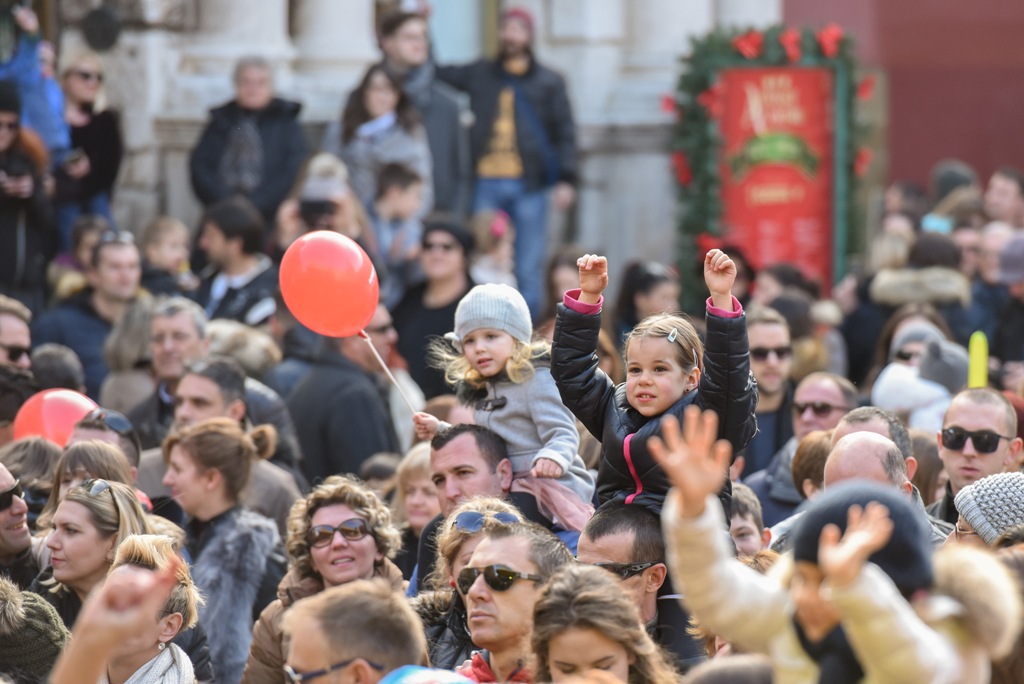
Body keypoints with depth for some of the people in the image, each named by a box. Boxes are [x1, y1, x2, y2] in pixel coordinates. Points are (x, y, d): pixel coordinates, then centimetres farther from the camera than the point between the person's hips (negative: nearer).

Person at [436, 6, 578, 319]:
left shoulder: (549, 82, 8)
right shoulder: (479, 74, 14)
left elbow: (565, 133, 4)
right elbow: (436, 71, 19)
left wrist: (566, 179, -7)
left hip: (529, 186, -2)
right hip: (487, 184, 2)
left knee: (529, 269, 1)